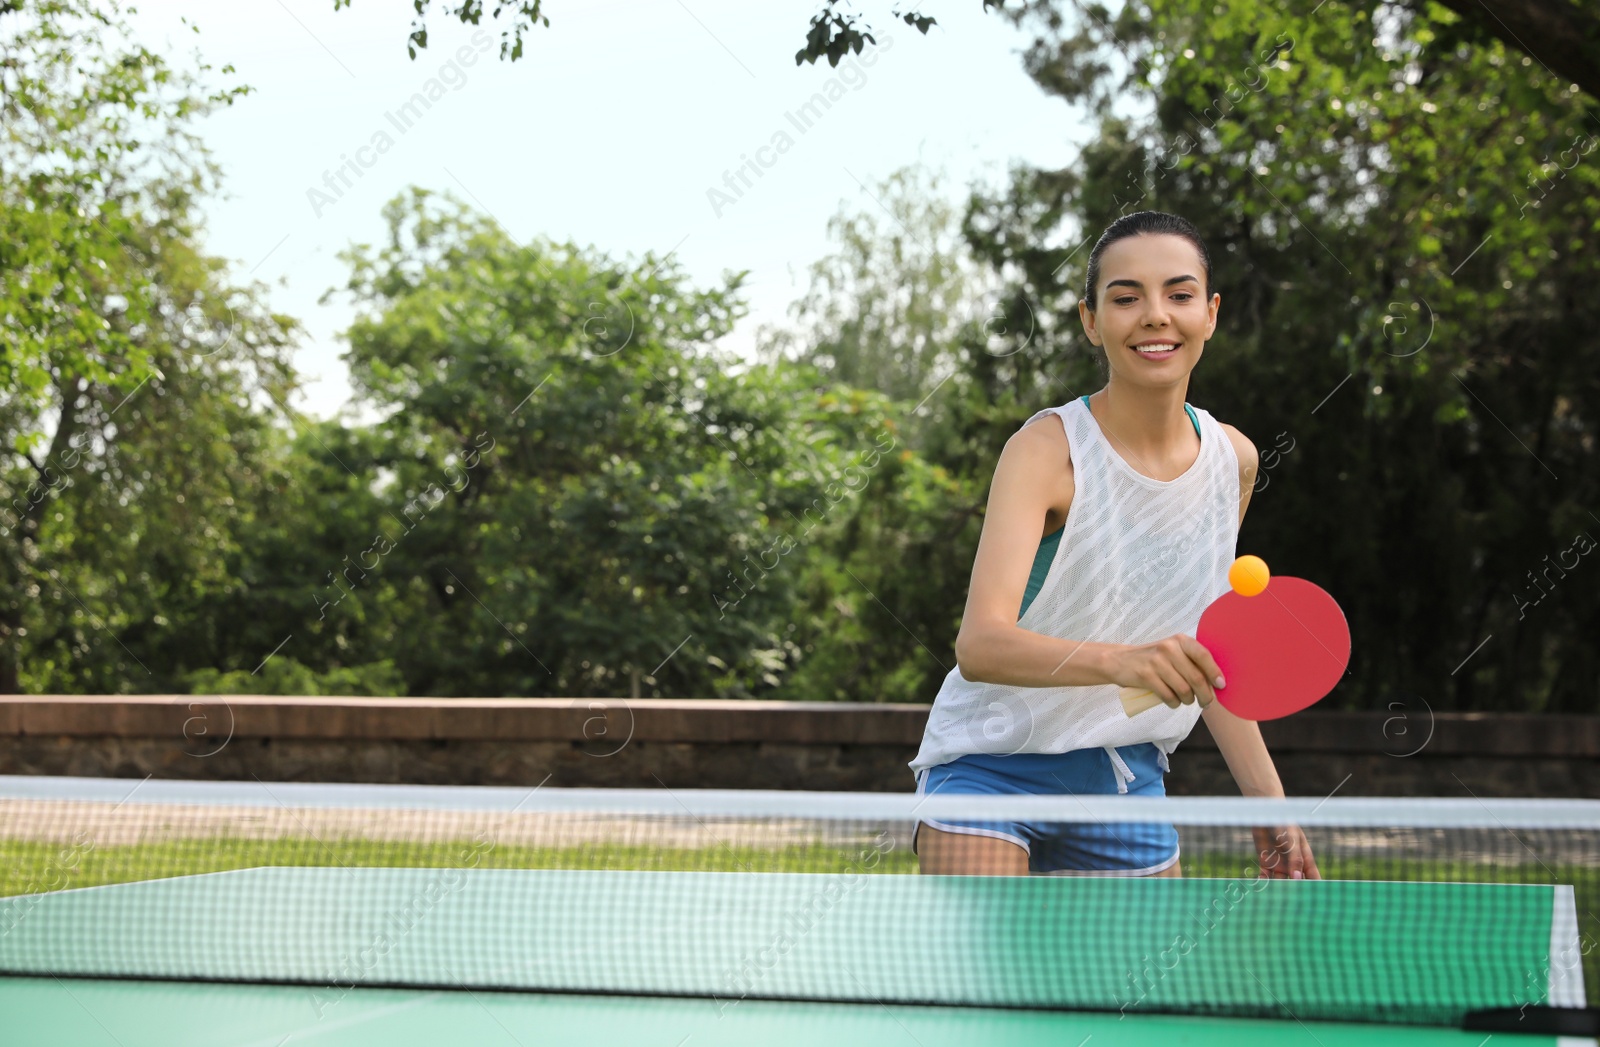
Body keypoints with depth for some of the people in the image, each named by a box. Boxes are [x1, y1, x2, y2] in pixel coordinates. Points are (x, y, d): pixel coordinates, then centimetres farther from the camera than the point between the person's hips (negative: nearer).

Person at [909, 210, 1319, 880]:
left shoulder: (1234, 459, 0)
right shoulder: (1047, 449, -17)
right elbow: (979, 644, -31)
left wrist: (1267, 801, 9)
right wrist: (1119, 661, -47)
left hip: (1130, 777, 5)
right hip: (995, 767, -5)